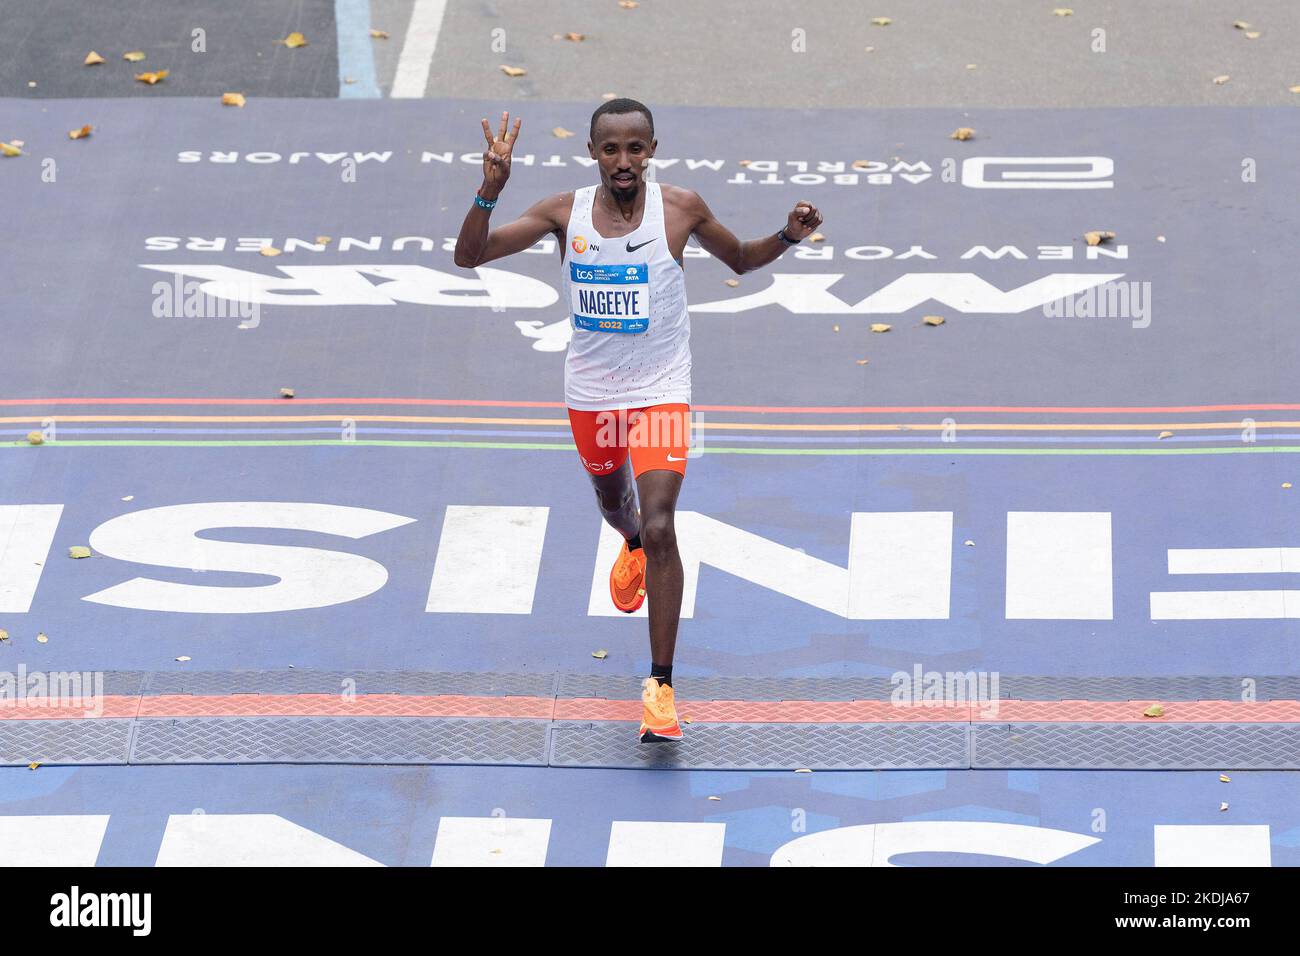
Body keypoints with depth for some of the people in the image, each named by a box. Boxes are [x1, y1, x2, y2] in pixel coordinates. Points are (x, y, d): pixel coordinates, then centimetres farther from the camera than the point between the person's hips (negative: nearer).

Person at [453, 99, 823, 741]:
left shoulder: (681, 208, -11)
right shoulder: (565, 212, -9)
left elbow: (740, 261, 8)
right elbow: (469, 256, -11)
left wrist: (787, 237, -13)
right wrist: (490, 192, -28)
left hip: (660, 392, -3)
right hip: (591, 392, 3)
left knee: (658, 527, -17)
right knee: (613, 502, 27)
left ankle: (660, 687, -13)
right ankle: (633, 549, 67)